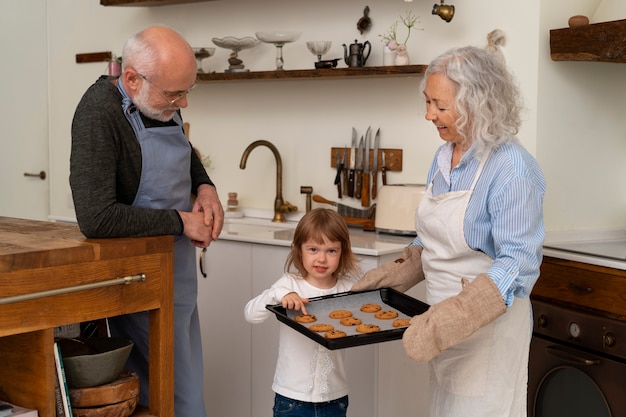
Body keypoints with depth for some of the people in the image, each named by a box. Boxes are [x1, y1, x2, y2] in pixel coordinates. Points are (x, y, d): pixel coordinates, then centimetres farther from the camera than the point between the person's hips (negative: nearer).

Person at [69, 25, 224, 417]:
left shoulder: (163, 102, 1)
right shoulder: (100, 114, -23)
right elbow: (96, 217, -30)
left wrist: (205, 186, 2)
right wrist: (181, 222, -21)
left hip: (179, 271, 8)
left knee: (186, 380, 18)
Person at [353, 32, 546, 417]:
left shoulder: (512, 169, -20)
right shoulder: (444, 158, 5)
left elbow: (518, 264, -24)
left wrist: (451, 319, -31)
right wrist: (391, 277, 7)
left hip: (489, 325, -8)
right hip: (443, 319, 8)